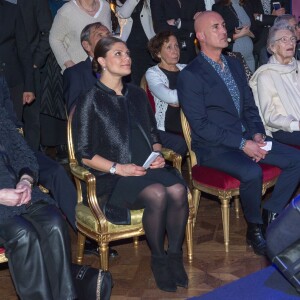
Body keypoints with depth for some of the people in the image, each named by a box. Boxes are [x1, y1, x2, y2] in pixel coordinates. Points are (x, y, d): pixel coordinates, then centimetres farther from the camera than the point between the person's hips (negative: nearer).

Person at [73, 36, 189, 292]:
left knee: (178, 190, -27)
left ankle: (175, 256, -10)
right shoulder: (91, 101, 1)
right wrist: (118, 168, -15)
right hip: (113, 177, -5)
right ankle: (158, 259, -11)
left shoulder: (137, 94, 18)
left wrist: (158, 154, 3)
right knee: (157, 194, -33)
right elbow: (85, 155, -3)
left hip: (149, 168, 5)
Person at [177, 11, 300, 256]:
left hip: (247, 137, 7)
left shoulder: (235, 65, 14)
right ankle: (255, 229, -8)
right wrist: (242, 144, -19)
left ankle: (272, 214, 5)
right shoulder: (190, 76, -10)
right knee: (252, 172, -33)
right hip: (213, 147, -7)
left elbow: (249, 106, 17)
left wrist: (257, 134, -4)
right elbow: (201, 125, -16)